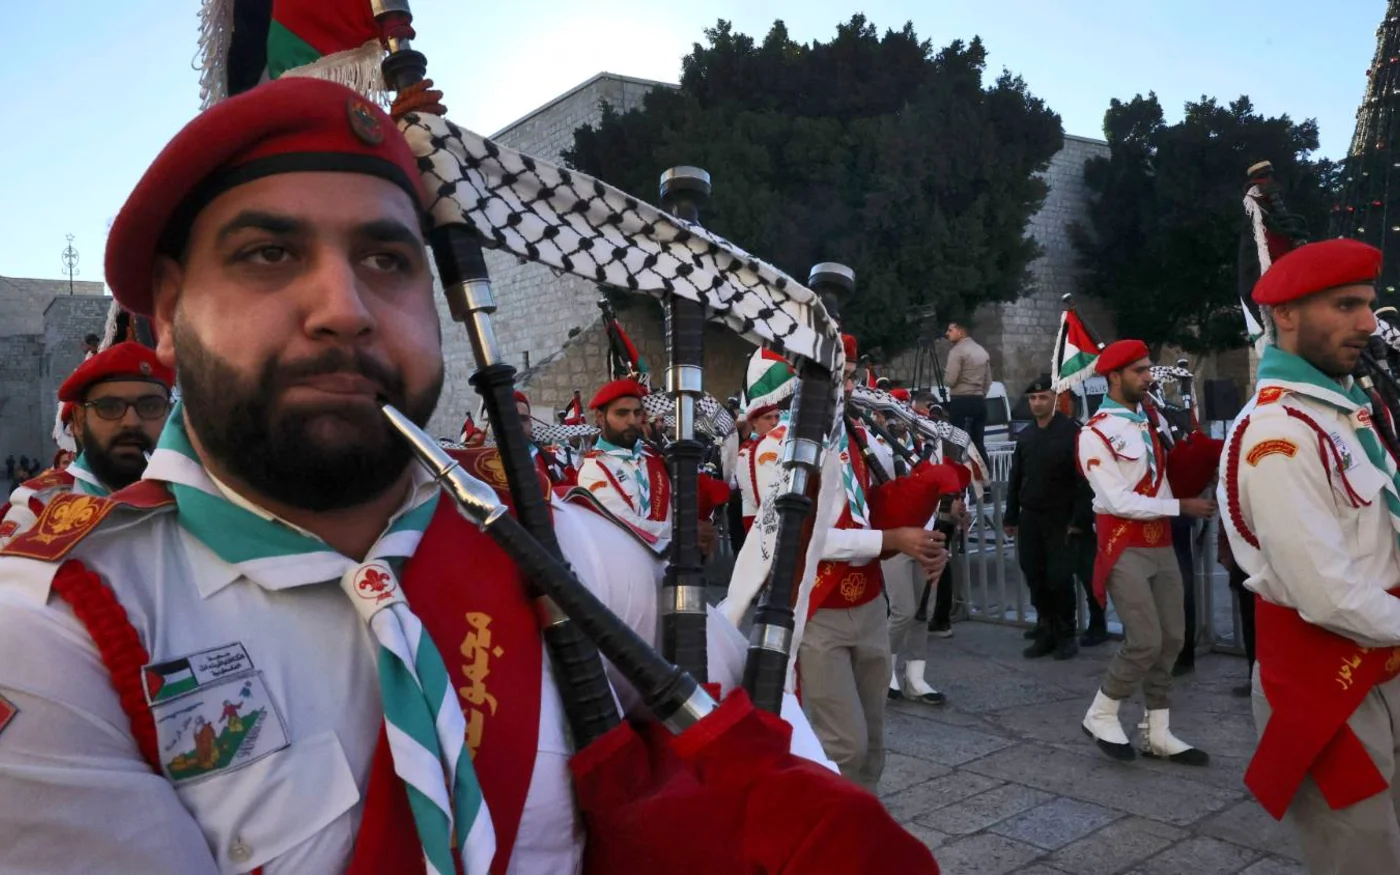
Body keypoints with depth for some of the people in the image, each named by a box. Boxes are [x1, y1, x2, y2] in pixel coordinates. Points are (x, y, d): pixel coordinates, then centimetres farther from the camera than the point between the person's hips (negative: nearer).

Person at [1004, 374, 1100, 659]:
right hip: (1030, 519, 5)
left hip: (1061, 520, -5)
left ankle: (1066, 635, 12)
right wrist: (1011, 517, 12)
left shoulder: (1072, 432, -8)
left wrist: (1078, 520, -16)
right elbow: (1015, 480, 15)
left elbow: (1084, 480, -12)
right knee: (1035, 578, 7)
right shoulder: (1025, 436, 11)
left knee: (1060, 578, -4)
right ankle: (1046, 632, 20)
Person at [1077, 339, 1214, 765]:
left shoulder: (1149, 421, 11)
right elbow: (1120, 502, -18)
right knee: (1145, 641, -12)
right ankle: (1101, 715, 9)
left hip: (1161, 544, 8)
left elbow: (1161, 481, 18)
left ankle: (1158, 733, 19)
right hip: (1125, 547, -8)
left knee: (1170, 640, 9)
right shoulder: (1095, 433, -13)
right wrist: (1181, 507, -15)